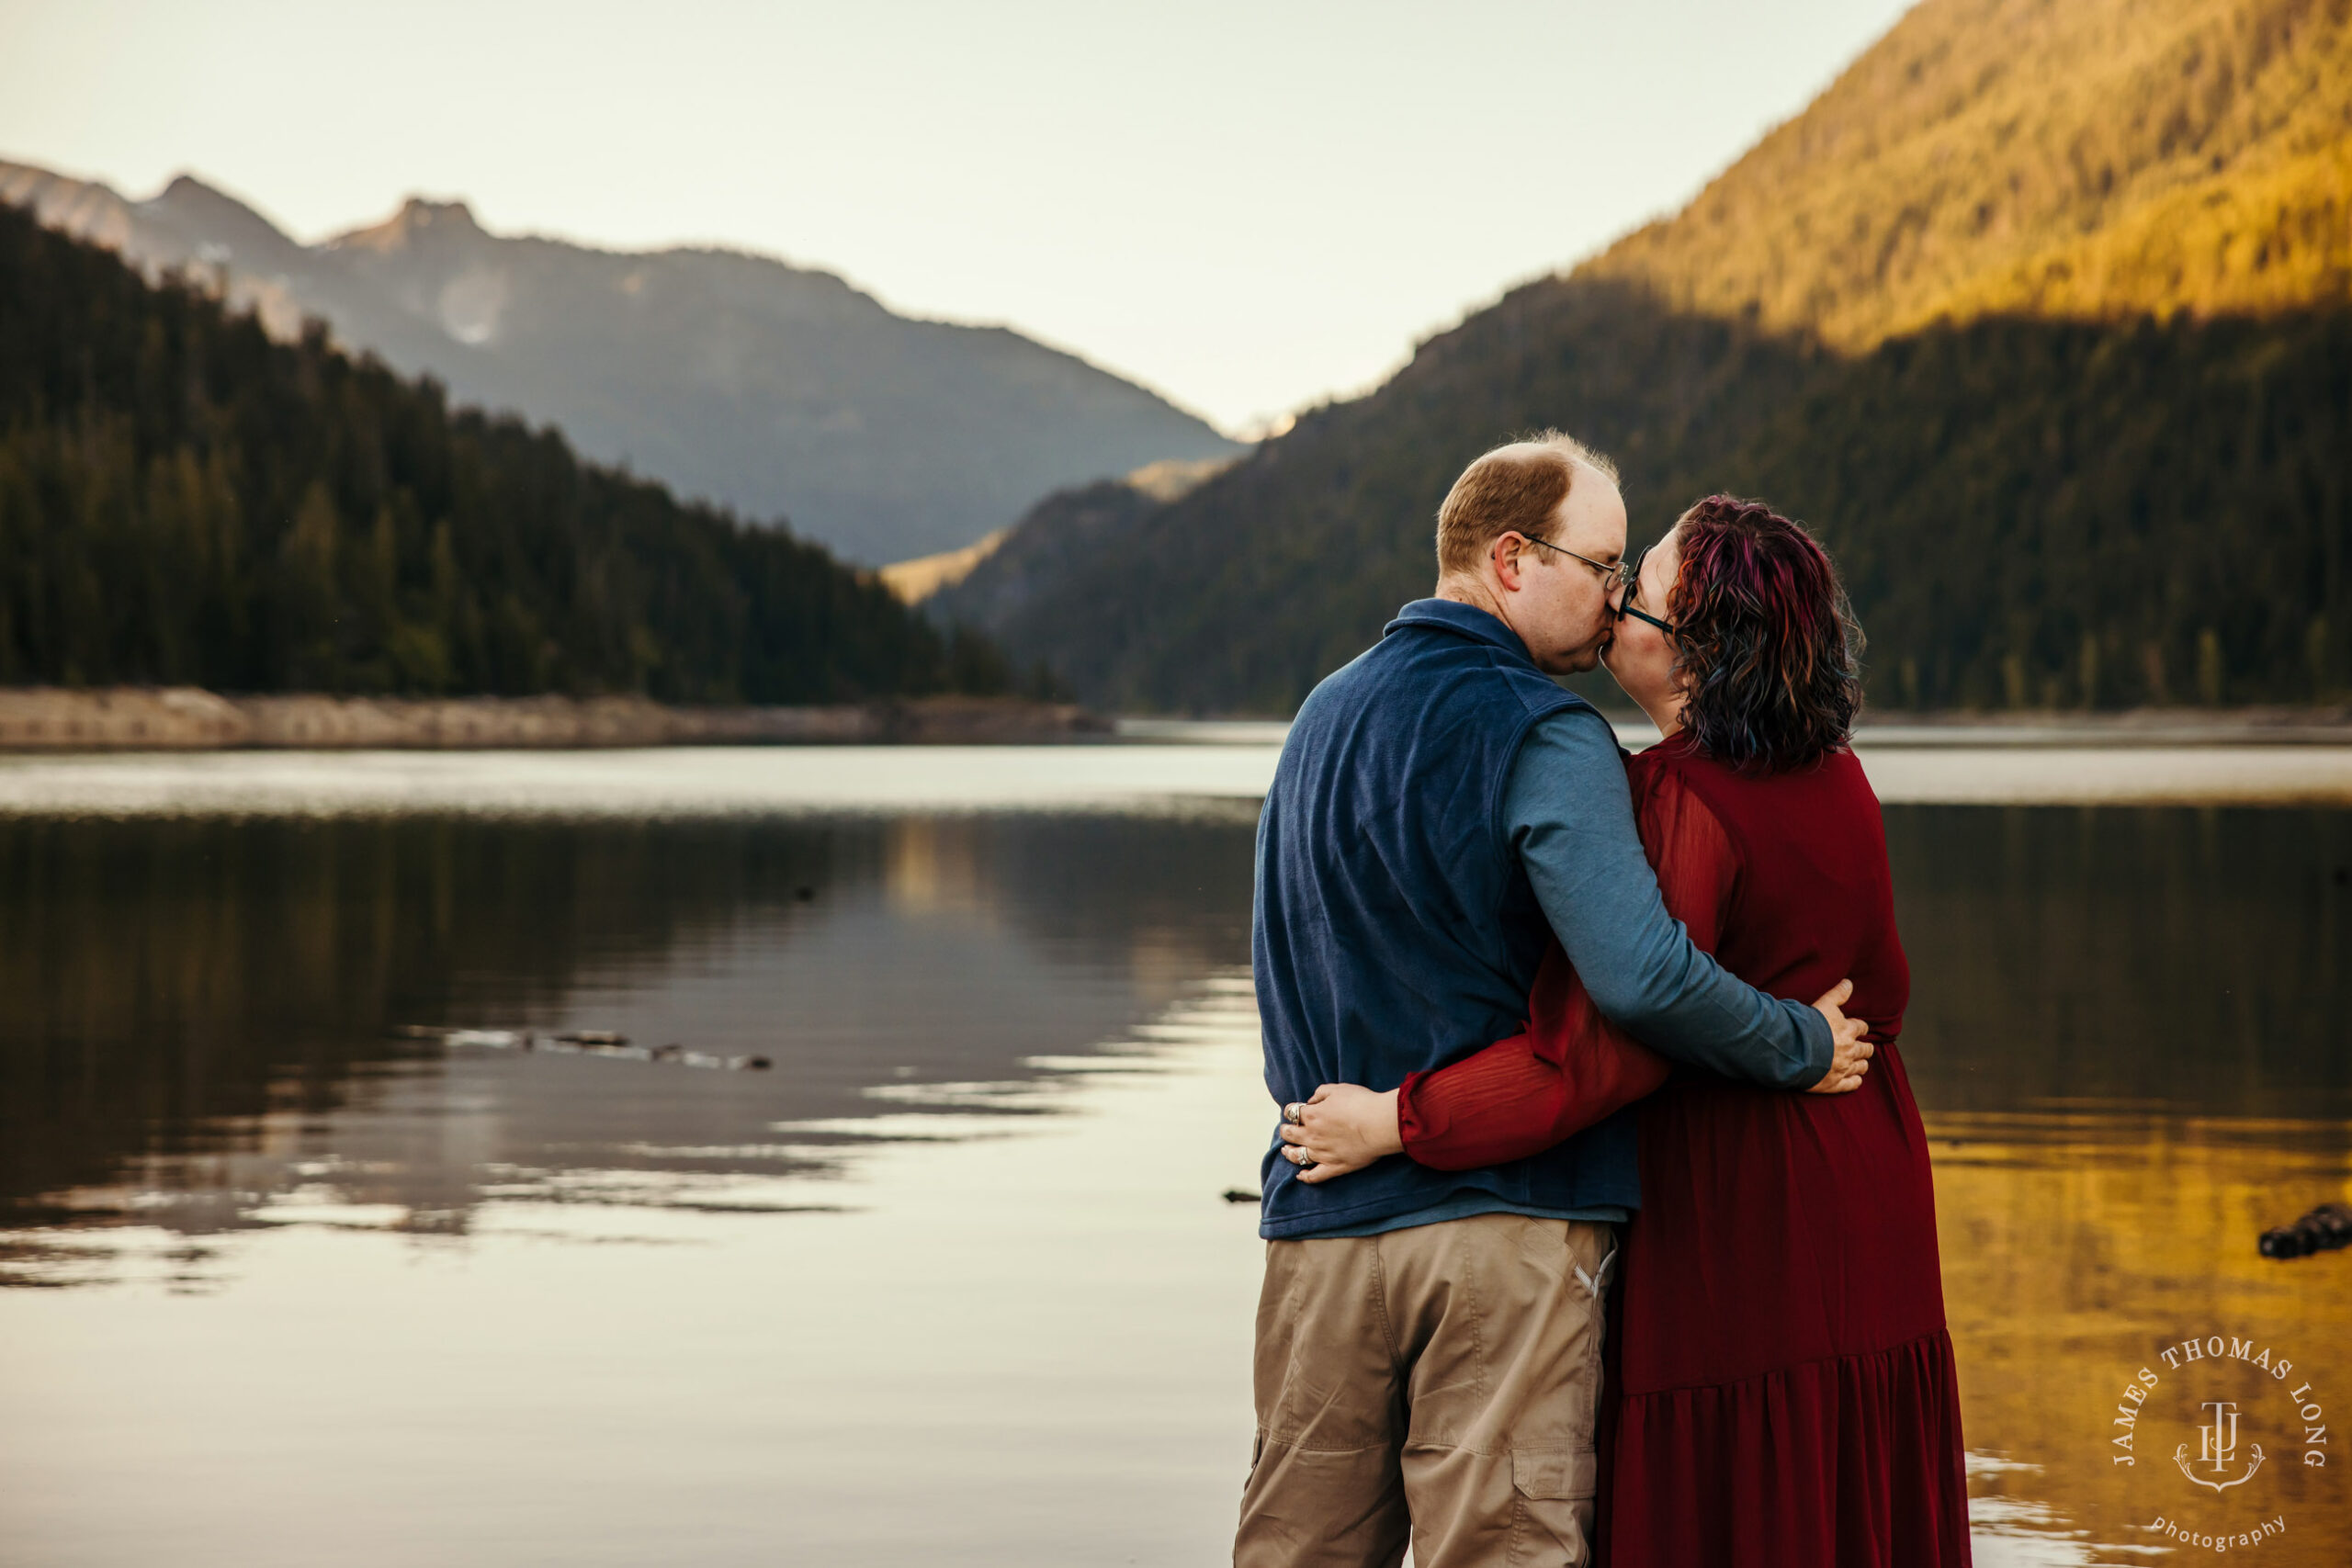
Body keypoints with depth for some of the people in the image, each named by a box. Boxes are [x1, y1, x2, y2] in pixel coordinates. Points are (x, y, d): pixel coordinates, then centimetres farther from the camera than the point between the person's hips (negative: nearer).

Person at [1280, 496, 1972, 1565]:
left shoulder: (1680, 806, -21)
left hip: (1729, 1244, -8)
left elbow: (1601, 1050, -28)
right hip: (1872, 1243, 8)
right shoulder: (1839, 784, 5)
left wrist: (1399, 1120, -22)